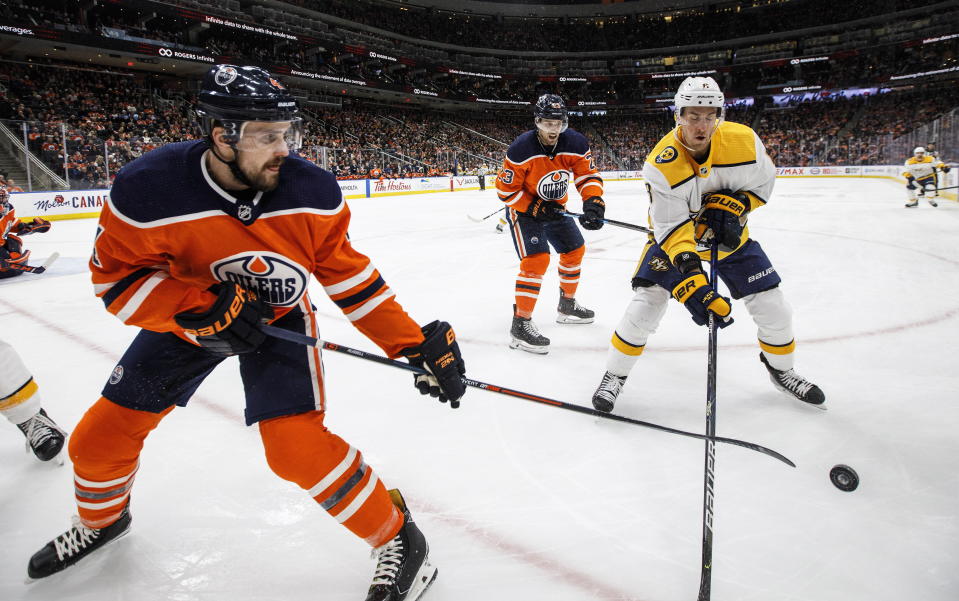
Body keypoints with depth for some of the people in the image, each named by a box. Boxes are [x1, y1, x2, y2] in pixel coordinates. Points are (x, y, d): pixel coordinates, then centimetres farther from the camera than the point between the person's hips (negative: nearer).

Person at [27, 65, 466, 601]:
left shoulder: (313, 191, -25)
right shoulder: (147, 190, -28)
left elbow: (348, 272, -15)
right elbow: (117, 276, -16)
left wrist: (415, 344, -18)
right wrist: (199, 309, -32)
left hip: (280, 316, -2)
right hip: (188, 317, 2)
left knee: (297, 444, -21)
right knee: (102, 435, 9)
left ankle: (399, 539, -1)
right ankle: (102, 520, 45)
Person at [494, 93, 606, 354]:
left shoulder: (576, 143, -15)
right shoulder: (520, 150, -28)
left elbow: (589, 176, -8)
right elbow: (505, 190, -20)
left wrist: (593, 202, -26)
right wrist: (535, 208, -26)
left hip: (555, 209, 7)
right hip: (523, 209, -6)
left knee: (575, 251, 16)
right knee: (537, 259, -22)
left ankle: (567, 306, 38)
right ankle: (520, 325, -16)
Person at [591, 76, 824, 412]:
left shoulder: (743, 141, -21)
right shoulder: (662, 164, -29)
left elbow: (763, 181, -2)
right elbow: (671, 228, -30)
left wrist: (734, 207, -21)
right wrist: (689, 278, -41)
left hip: (730, 234, 3)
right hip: (674, 233, -3)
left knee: (772, 305, 3)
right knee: (645, 304, -15)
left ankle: (781, 370, 31)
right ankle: (615, 374, 6)